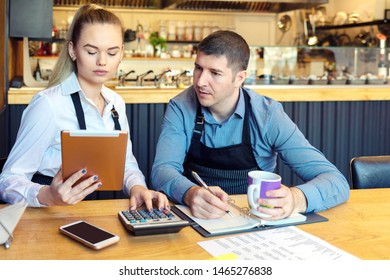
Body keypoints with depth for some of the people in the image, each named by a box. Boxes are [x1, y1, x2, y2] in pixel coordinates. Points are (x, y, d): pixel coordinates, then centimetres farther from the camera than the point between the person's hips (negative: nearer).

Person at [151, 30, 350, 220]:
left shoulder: (267, 115, -12)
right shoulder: (180, 107, -5)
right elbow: (163, 169, -14)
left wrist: (296, 200, -38)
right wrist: (190, 193, -36)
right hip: (196, 219, 1)